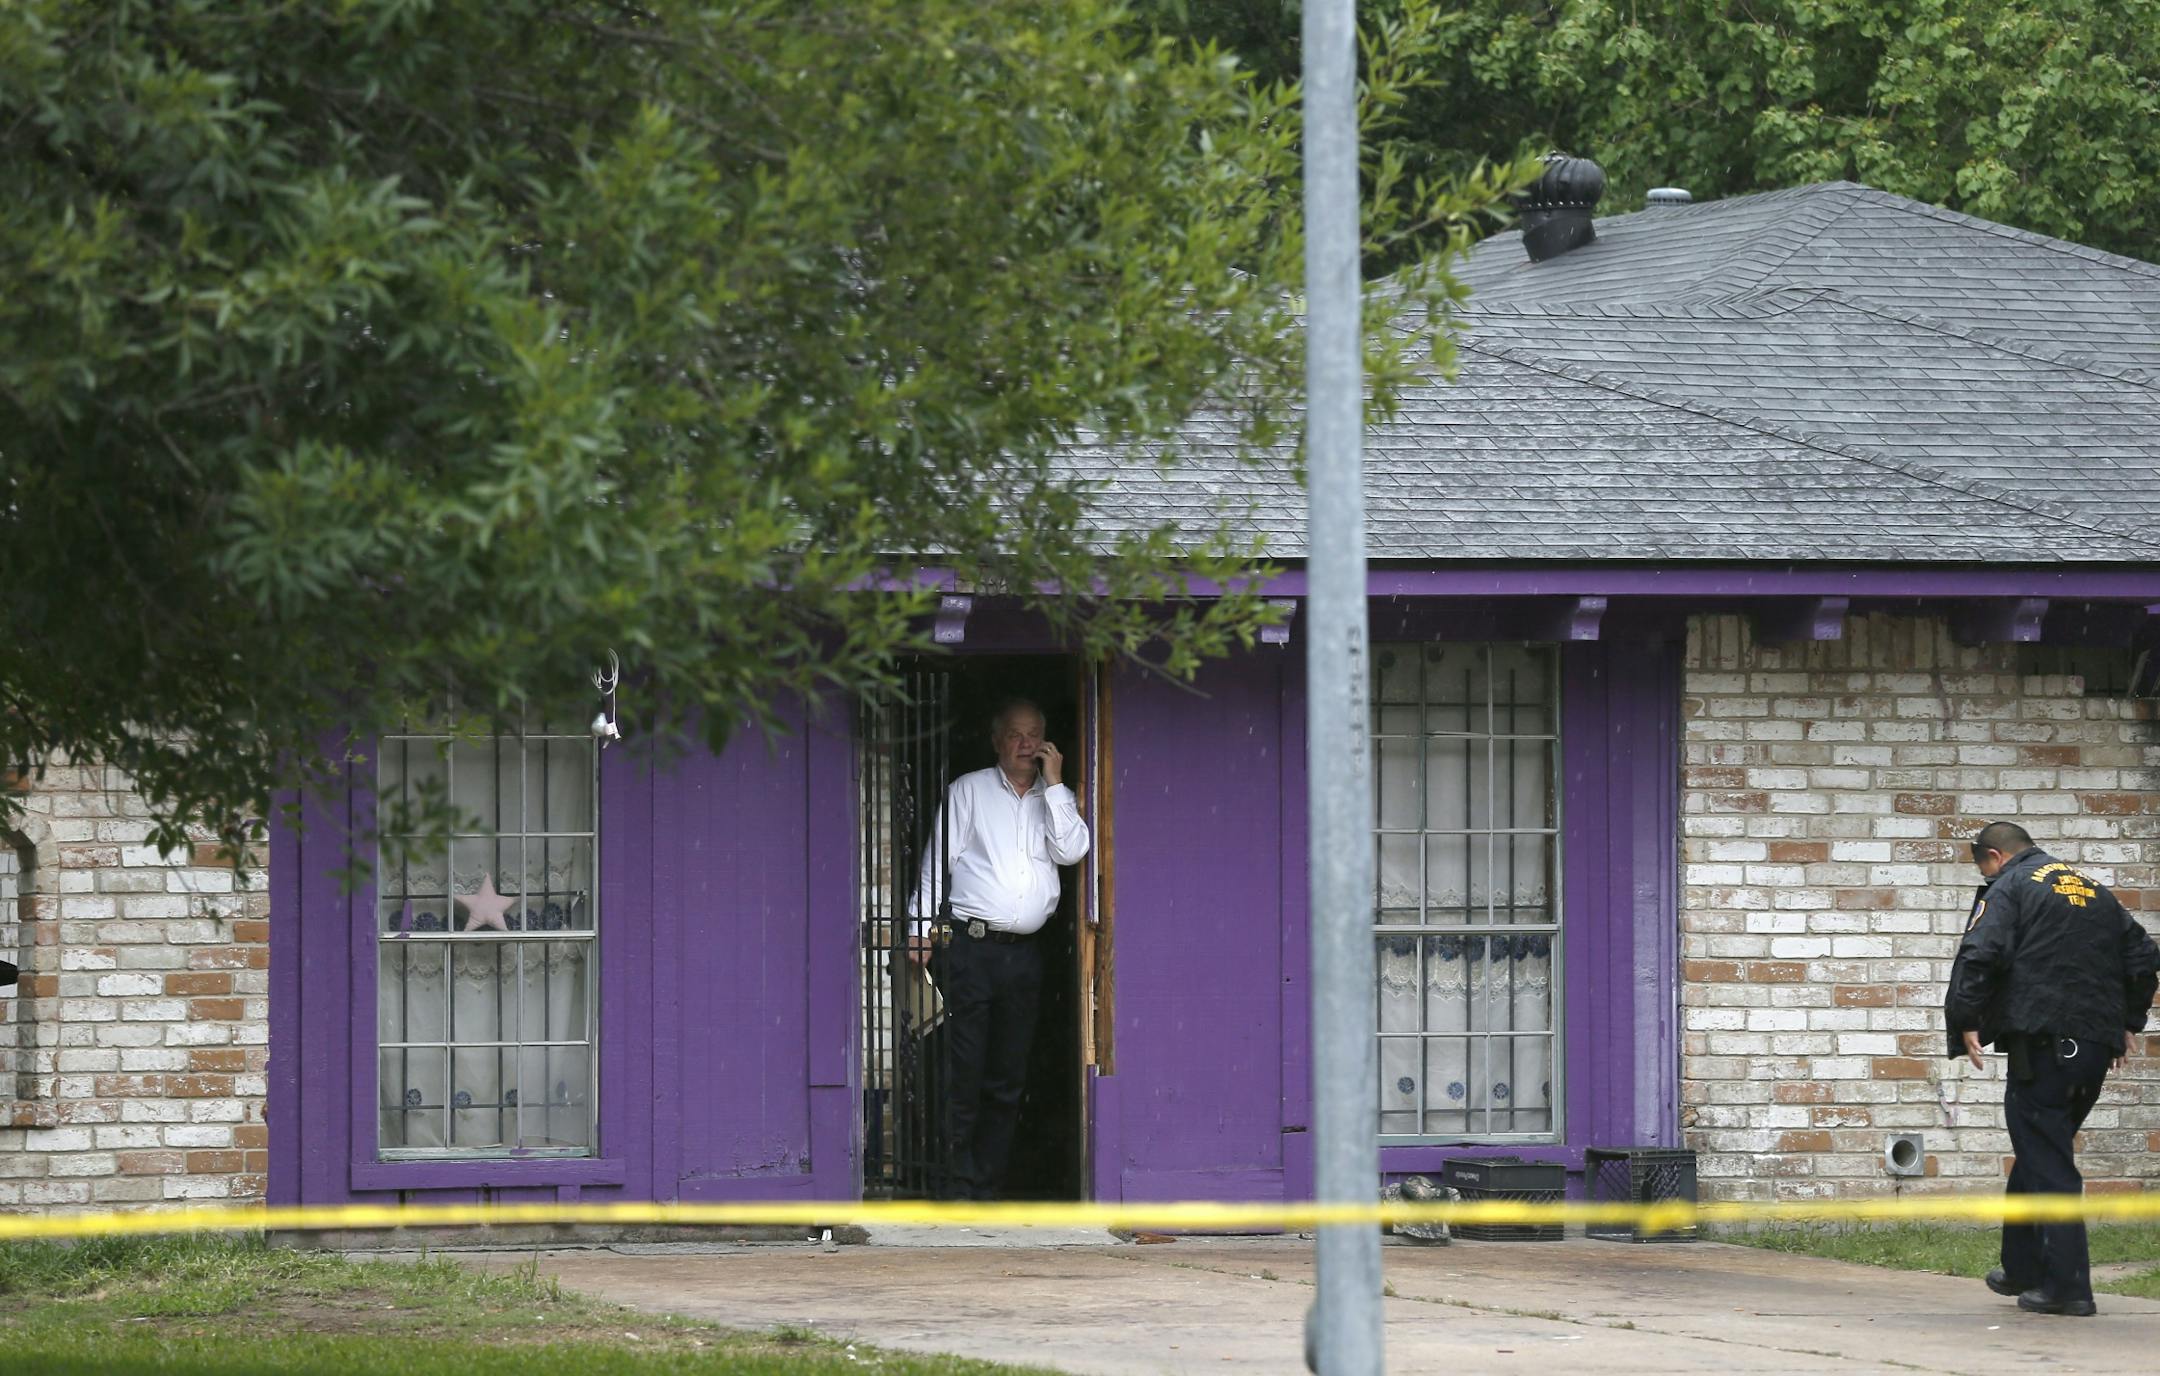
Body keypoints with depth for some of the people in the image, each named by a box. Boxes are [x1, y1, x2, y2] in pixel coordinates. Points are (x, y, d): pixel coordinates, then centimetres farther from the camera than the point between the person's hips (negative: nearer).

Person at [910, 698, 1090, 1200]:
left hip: (1024, 952, 3)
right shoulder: (969, 791, 8)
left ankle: (986, 1183, 7)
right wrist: (924, 927, -4)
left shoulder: (1056, 798, 16)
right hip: (969, 946, -3)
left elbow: (1071, 851, -2)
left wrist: (1054, 783, -3)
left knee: (1008, 1077, 3)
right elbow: (938, 861, 5)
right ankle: (958, 1183, -7)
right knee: (964, 1070, -9)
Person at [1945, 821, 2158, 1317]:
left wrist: (1965, 1021, -10)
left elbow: (1980, 954, -17)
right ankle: (2022, 1267, 29)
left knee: (2047, 1163, -5)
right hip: (2097, 1046, 7)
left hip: (2042, 1040, -7)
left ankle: (2067, 1285, -10)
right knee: (2040, 1152, 21)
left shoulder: (2008, 888, -2)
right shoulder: (2095, 891, 21)